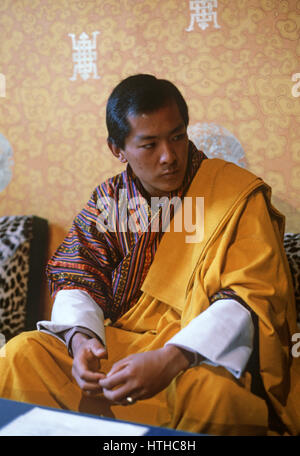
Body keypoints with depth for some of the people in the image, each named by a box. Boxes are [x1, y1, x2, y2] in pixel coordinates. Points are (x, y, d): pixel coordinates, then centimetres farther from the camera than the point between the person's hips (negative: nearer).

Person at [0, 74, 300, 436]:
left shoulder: (239, 197, -8)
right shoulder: (108, 200, 6)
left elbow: (253, 297, -16)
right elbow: (77, 279, 6)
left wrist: (171, 359, -29)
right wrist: (81, 337, -18)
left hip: (203, 355, -3)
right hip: (119, 343, 4)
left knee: (212, 389, -38)